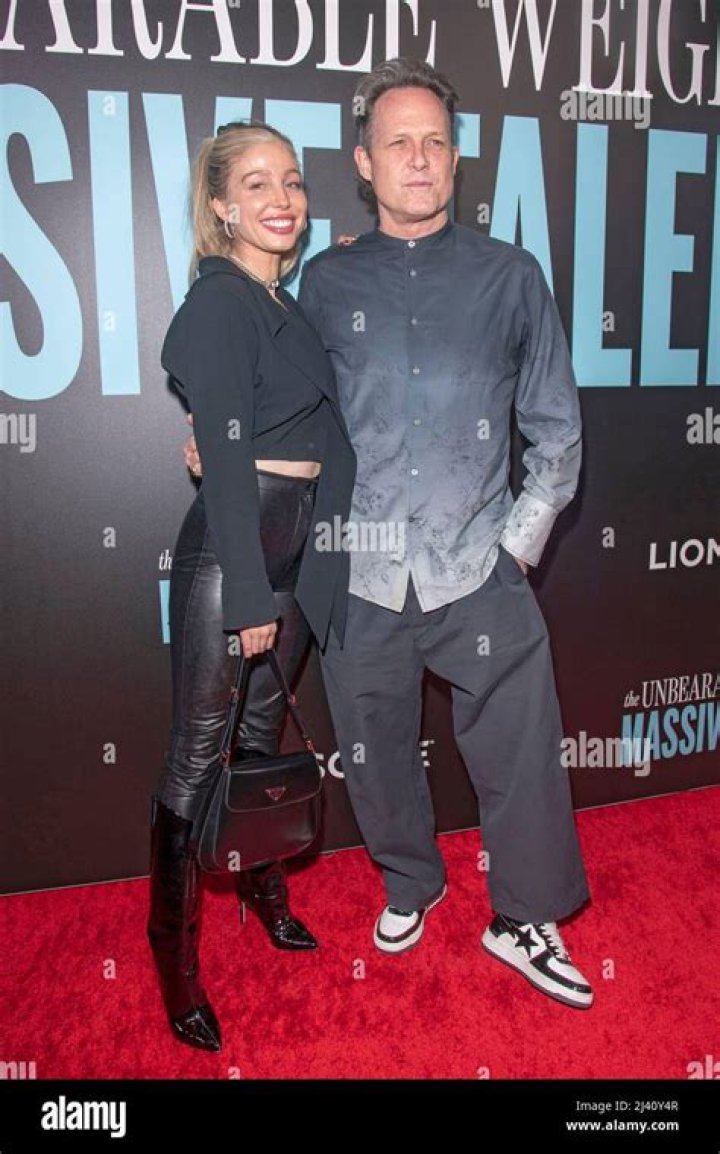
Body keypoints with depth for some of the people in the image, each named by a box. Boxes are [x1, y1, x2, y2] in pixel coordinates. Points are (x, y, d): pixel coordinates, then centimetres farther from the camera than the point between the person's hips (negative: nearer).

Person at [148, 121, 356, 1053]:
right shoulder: (219, 301, -11)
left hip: (294, 551, 8)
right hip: (229, 549, -8)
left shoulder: (285, 303, 15)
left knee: (262, 731, 20)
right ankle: (175, 960, 16)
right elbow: (227, 454, -17)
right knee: (199, 753, 1)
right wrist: (251, 591, -18)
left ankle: (265, 896, 39)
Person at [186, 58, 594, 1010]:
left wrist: (520, 541, 2)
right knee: (377, 754, 14)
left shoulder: (509, 274, 7)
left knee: (521, 757, 3)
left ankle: (525, 921, 28)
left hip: (478, 573, -1)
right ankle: (409, 884, 41)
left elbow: (556, 430, 9)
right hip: (359, 575, 1)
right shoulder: (325, 282, 10)